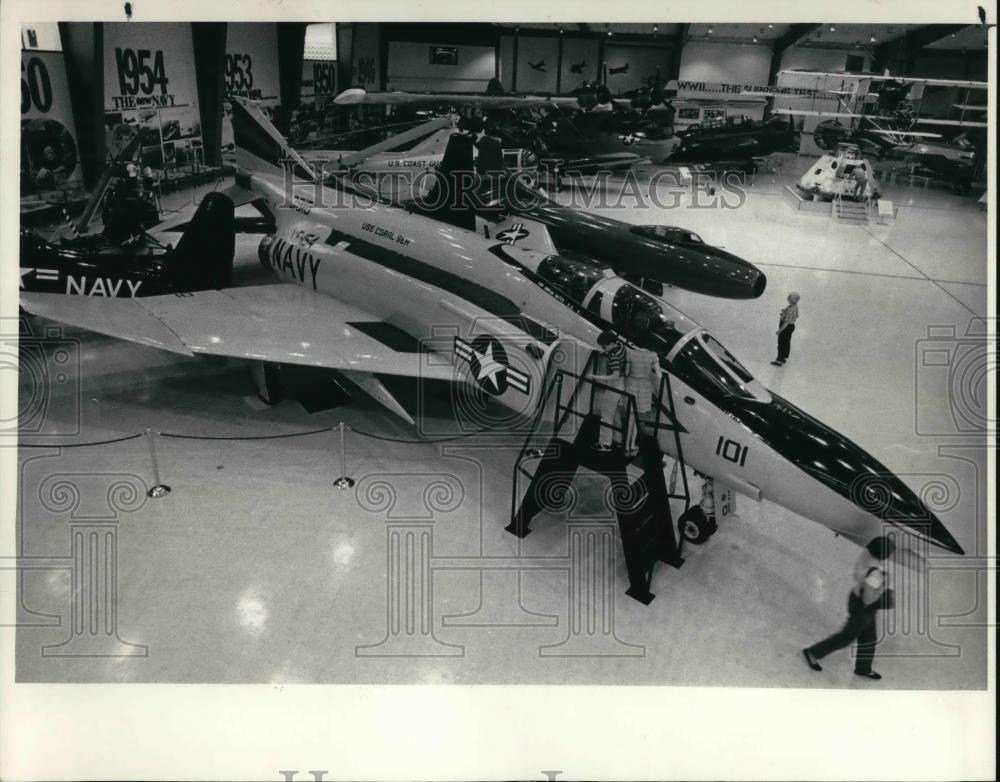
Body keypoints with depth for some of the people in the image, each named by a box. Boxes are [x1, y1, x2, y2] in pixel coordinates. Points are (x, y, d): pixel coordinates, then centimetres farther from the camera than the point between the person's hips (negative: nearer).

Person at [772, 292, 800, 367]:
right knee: (787, 342, 23)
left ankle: (779, 361, 20)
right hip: (791, 325, 9)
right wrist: (785, 313, 6)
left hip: (786, 327, -9)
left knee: (781, 343, 7)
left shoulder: (790, 310, -33)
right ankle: (784, 358, 40)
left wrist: (779, 330, -21)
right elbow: (796, 316, 10)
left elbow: (786, 322, -29)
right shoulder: (796, 306, -6)